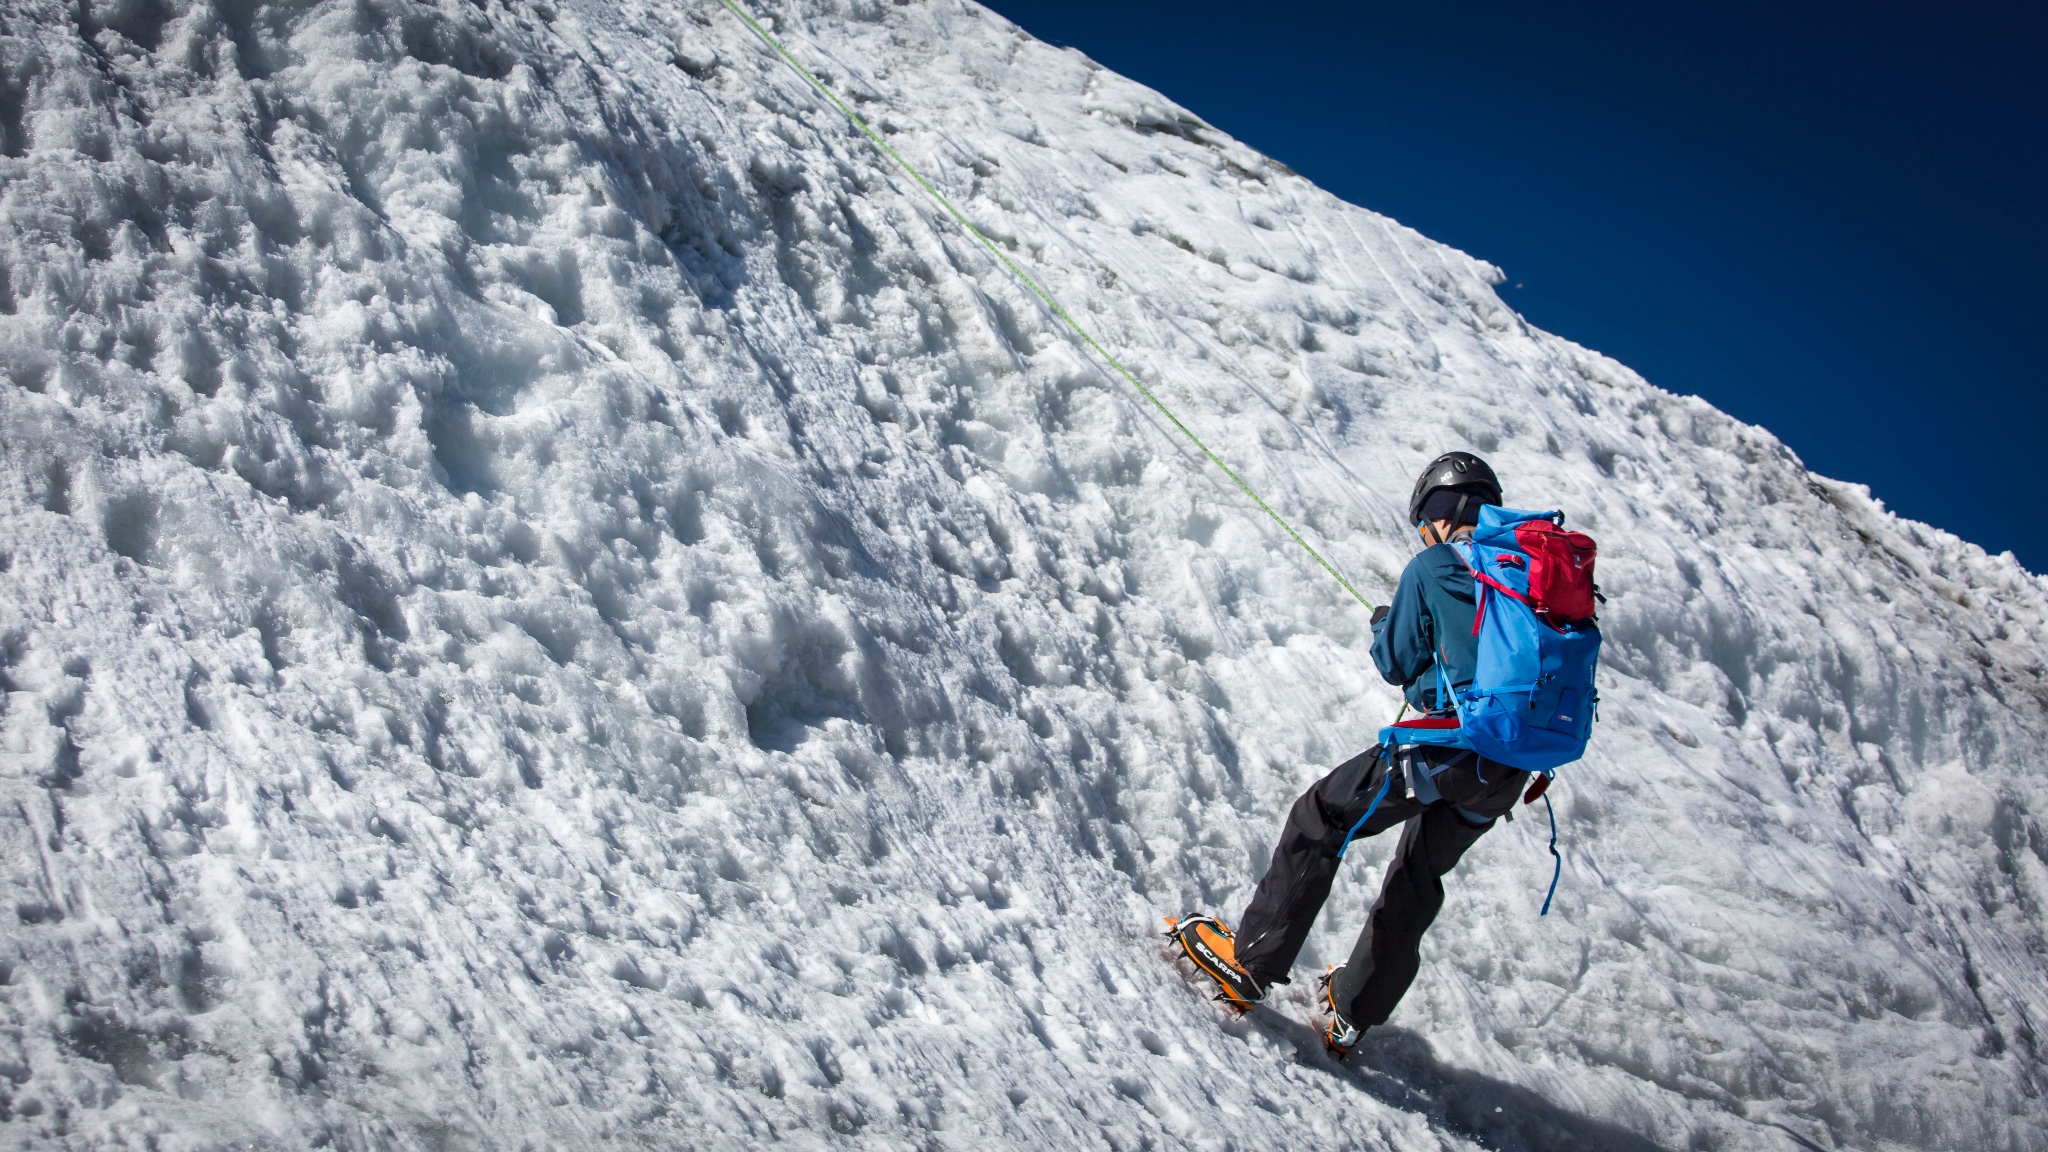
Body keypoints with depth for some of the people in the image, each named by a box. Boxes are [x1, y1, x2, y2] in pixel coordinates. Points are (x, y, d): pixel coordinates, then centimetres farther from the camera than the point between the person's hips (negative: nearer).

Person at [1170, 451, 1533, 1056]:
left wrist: (1383, 625, 26)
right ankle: (1353, 1012, 29)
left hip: (1450, 744, -7)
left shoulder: (1431, 568, -1)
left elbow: (1399, 663, 5)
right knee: (1418, 876, 20)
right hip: (1509, 770, 7)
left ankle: (1249, 963, 4)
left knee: (1319, 818, 5)